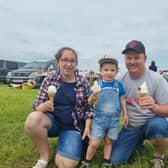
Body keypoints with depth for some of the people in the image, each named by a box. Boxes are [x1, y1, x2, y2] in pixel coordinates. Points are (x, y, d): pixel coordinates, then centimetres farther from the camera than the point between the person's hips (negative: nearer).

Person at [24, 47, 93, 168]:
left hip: (72, 127, 0)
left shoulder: (83, 83, -3)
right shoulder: (49, 80, -3)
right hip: (52, 121, 1)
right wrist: (43, 107, -24)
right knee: (33, 119, -33)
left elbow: (88, 107, 3)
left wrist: (87, 127, -9)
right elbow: (37, 104, -1)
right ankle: (45, 156, -7)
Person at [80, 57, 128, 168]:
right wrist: (92, 98, -27)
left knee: (108, 141, 16)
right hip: (99, 119, -1)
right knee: (94, 143, 1)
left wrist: (125, 114, 7)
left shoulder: (118, 85, -3)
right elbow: (90, 103, -5)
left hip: (113, 120, 2)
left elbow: (122, 100, 7)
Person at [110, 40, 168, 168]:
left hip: (151, 122, -3)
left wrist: (154, 107, -38)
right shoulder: (121, 80, -4)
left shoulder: (157, 79, -14)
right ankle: (138, 143, 29)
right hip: (130, 127, 4)